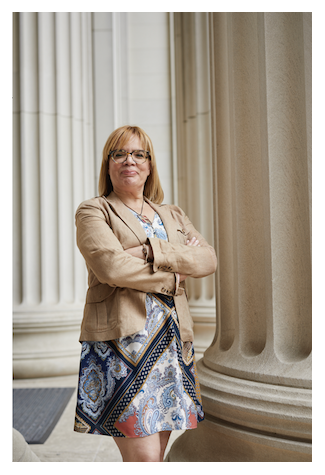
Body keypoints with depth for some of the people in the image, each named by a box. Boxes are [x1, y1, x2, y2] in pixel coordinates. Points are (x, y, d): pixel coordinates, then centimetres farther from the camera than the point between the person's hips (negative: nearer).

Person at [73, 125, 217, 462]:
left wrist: (153, 251, -11)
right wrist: (172, 278, -5)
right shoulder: (93, 211, 5)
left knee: (155, 456, 8)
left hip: (171, 341, 6)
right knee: (144, 459, -11)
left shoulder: (173, 215, 20)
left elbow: (208, 260, 3)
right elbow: (110, 266, -14)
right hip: (121, 340, -5)